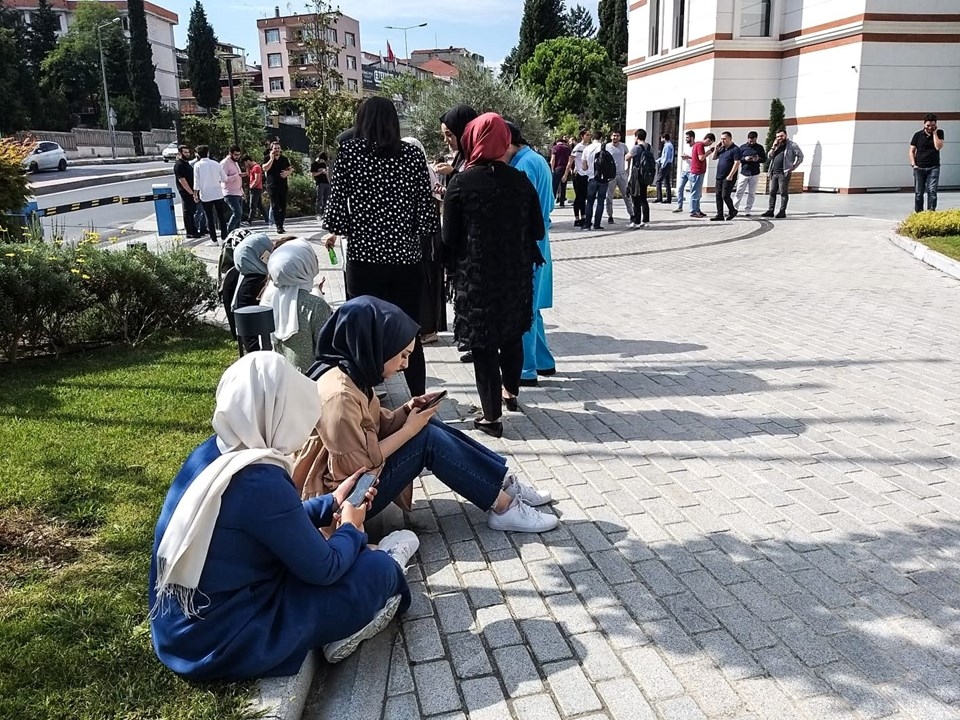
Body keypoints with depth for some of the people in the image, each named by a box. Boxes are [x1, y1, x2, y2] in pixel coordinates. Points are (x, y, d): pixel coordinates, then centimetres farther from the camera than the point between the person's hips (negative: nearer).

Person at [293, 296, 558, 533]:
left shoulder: (351, 373, 1)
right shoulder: (338, 394, -28)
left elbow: (375, 426, 9)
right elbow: (357, 466, -26)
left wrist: (407, 411, -7)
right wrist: (409, 429, -18)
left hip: (356, 475, 9)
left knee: (428, 426, 1)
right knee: (427, 439, -18)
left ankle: (504, 481, 5)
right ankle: (503, 507, -9)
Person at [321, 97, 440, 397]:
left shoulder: (349, 152, -1)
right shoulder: (413, 154, 2)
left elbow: (337, 202, -5)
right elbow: (426, 208, -1)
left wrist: (334, 232, 14)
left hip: (364, 255, -1)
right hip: (406, 256, 2)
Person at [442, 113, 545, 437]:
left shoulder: (460, 184, -10)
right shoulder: (520, 181, -2)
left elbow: (450, 238, -6)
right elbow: (538, 230, 3)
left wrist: (454, 270, 11)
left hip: (476, 277, -3)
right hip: (515, 275, 4)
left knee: (483, 343, 4)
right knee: (512, 334, 22)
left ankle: (492, 416, 7)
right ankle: (511, 390, 40)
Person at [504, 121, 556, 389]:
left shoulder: (525, 164, -16)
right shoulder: (536, 159, 14)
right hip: (536, 242, 10)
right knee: (529, 307, 17)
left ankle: (526, 370, 4)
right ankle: (544, 362, 25)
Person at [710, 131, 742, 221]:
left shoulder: (735, 149, -9)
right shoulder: (722, 148, 15)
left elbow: (737, 163, -15)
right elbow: (714, 158, 21)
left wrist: (730, 176, -20)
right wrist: (716, 148, 4)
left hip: (728, 178, -8)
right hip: (719, 177, 8)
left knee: (725, 195, -10)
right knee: (718, 196, 5)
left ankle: (732, 211, 11)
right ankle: (719, 215, 10)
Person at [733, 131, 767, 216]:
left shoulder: (759, 147, 5)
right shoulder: (743, 147, 4)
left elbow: (765, 159, 8)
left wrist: (759, 159, -13)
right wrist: (744, 159, -16)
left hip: (755, 174, 1)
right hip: (744, 173, -1)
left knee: (751, 193, 2)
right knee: (739, 192, -4)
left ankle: (747, 211, 7)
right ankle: (734, 209, 2)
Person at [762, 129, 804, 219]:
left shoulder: (792, 145, 0)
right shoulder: (776, 145, 20)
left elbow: (800, 156, -1)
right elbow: (769, 156, 12)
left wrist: (793, 167, -6)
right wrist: (774, 147, 0)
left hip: (784, 173, -6)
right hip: (774, 173, 6)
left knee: (783, 192, -5)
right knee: (772, 192, 6)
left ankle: (782, 212, -4)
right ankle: (770, 211, 10)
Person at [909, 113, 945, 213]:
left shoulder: (939, 133, 4)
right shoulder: (918, 135, 4)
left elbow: (938, 147, -11)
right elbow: (912, 151, 8)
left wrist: (934, 133, -9)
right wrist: (913, 164, -4)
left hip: (933, 168, -1)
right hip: (919, 168, 1)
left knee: (932, 191, -9)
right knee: (918, 193, 3)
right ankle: (918, 213, 12)